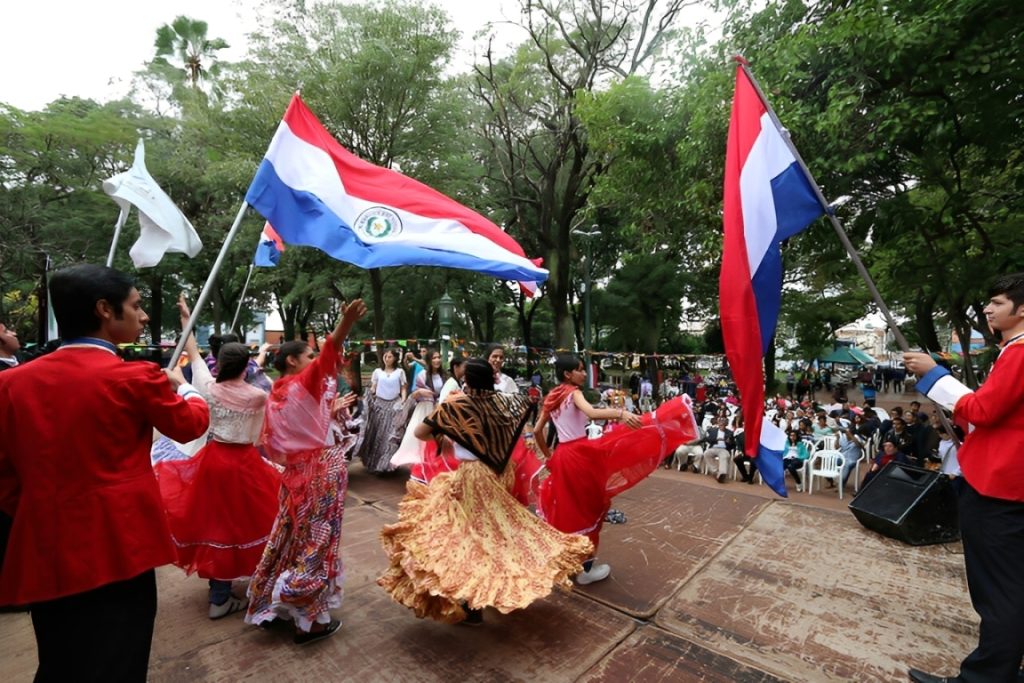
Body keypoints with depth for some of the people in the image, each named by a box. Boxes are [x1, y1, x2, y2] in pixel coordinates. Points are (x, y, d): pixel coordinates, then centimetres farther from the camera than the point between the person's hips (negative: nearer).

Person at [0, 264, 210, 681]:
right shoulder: (137, 378, -15)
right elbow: (192, 423, 2)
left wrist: (39, 518, 18)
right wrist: (181, 385, 20)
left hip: (45, 549, 5)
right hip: (118, 545, -5)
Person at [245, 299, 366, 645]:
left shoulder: (278, 394, 9)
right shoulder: (302, 383, -16)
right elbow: (327, 358, -38)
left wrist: (330, 411, 16)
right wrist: (345, 324, -52)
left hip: (298, 472, 9)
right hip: (320, 473, -9)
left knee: (295, 536, 22)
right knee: (317, 540, 3)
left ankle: (273, 603, 37)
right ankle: (310, 619, 15)